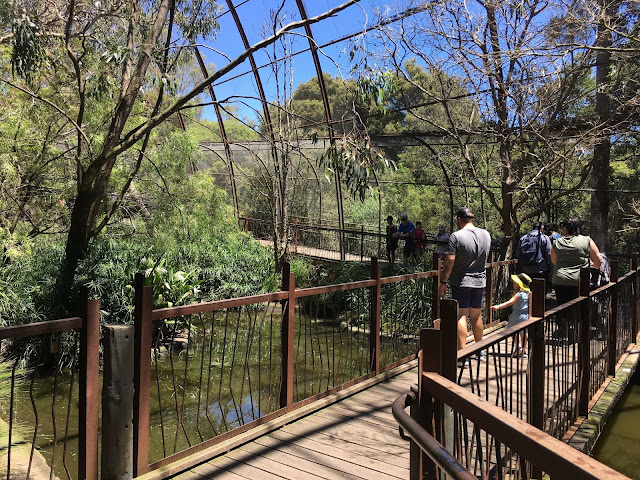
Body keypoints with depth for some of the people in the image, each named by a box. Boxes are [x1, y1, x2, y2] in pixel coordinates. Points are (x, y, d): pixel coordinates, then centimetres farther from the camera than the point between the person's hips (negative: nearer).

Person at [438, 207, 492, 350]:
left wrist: (443, 282, -9)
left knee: (461, 316, -4)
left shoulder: (456, 236, -14)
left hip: (461, 282, -6)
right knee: (476, 316, 16)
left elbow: (450, 261, -16)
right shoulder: (486, 234, 5)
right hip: (480, 281, 6)